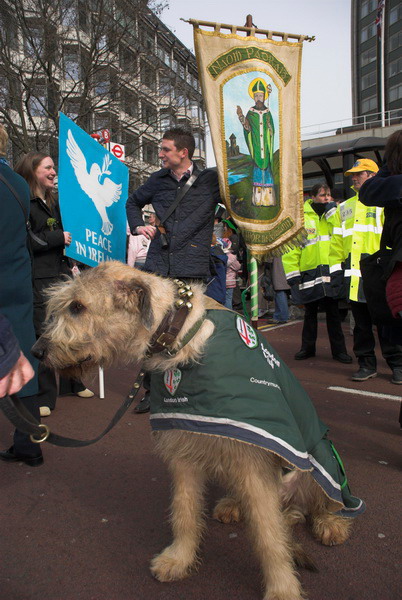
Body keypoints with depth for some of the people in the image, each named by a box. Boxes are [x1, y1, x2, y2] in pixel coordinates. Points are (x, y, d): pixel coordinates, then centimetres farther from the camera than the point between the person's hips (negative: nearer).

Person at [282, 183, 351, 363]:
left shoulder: (333, 215, 13)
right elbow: (290, 246, -1)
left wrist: (332, 212, -8)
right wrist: (292, 272, -6)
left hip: (331, 272, 2)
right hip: (310, 275, -2)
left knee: (333, 313, 7)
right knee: (310, 313, 10)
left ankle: (338, 349, 17)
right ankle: (307, 348, 23)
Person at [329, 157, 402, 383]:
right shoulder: (345, 207, 19)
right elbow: (337, 241, 17)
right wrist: (336, 268, 9)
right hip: (353, 274, 5)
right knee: (361, 322, 9)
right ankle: (367, 364, 20)